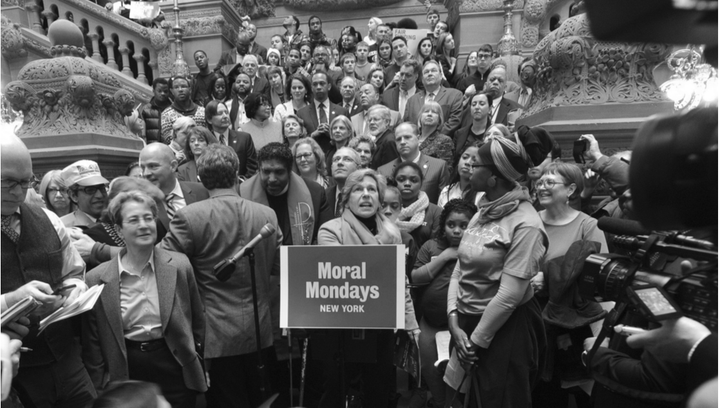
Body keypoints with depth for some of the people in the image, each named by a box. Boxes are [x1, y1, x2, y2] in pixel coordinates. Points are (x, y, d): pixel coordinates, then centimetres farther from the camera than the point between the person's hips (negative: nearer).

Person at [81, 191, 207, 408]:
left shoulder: (180, 265, -7)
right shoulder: (97, 279, -6)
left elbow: (197, 318, 3)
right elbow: (92, 341, 2)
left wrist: (193, 356, 7)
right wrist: (100, 386, 3)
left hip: (175, 368, 0)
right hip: (125, 372, 1)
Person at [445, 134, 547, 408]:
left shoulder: (525, 224, -19)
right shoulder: (483, 212, 4)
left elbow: (510, 294, -22)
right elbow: (459, 271, 2)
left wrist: (476, 341, -14)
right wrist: (454, 322, -7)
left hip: (506, 329, -7)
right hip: (467, 321, 7)